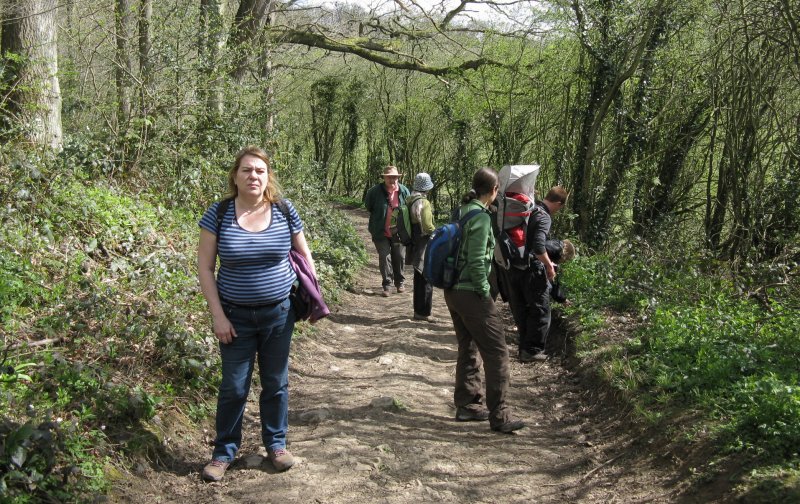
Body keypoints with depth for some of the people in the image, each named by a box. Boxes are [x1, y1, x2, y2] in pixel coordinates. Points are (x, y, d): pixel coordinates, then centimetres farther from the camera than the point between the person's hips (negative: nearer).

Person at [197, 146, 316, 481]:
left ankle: (276, 444, 32)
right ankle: (224, 451, 26)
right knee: (233, 387, 8)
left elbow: (304, 256, 8)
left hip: (279, 313, 1)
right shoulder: (218, 214, -9)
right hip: (236, 316, -1)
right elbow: (205, 267, -6)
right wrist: (218, 315, -10)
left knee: (276, 383, 14)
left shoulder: (284, 211, -5)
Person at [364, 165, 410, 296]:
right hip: (381, 232, -2)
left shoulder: (404, 191, -3)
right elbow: (368, 206, 6)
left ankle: (400, 282, 30)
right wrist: (377, 217, 8)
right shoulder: (375, 191, -11)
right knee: (384, 258, -1)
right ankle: (387, 285, 9)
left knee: (399, 257, 12)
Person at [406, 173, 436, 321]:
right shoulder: (423, 203, -18)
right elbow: (428, 227, -22)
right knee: (426, 280, 0)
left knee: (419, 279, 17)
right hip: (424, 247, -8)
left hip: (414, 246, 8)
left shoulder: (409, 201, 7)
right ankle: (423, 312, 4)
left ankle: (418, 310, 26)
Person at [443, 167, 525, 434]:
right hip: (471, 294, -9)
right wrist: (485, 292, -11)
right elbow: (476, 261, -21)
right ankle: (499, 416, 2)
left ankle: (466, 405, 27)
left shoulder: (462, 211, 9)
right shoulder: (480, 217, -17)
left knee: (468, 350, 18)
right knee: (496, 353, -2)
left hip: (453, 291, 9)